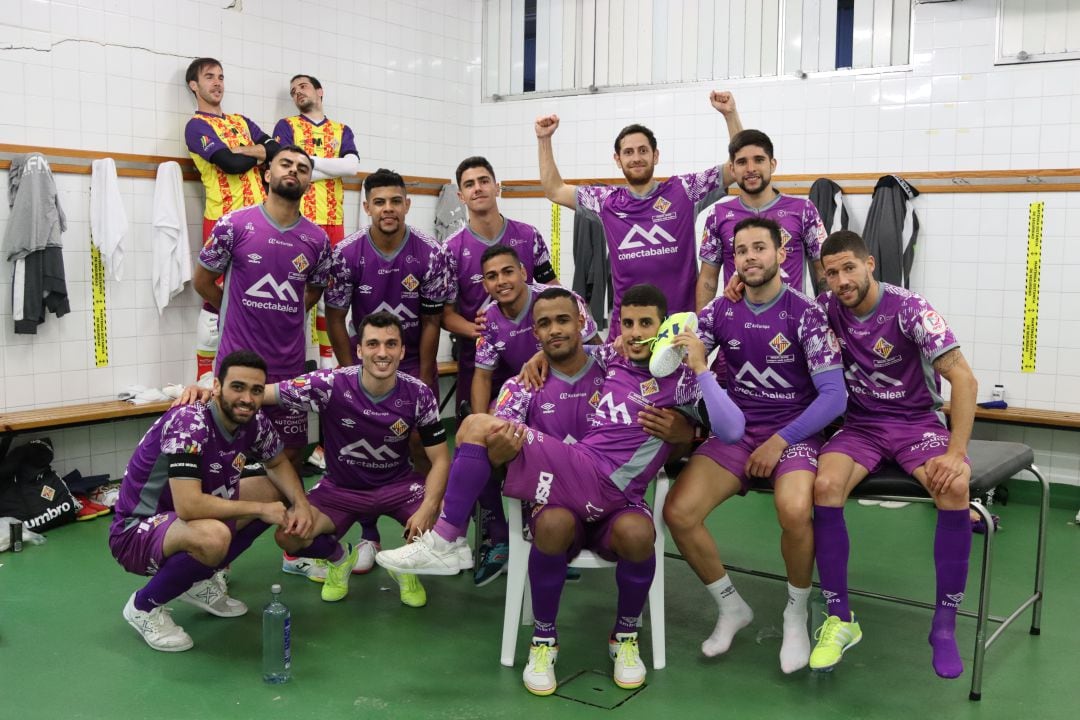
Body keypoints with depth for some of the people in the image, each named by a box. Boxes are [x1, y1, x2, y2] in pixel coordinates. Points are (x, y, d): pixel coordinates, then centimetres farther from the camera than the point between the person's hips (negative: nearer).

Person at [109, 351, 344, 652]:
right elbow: (188, 505, -37)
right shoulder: (189, 423, -29)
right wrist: (260, 509, -25)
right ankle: (144, 606, -7)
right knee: (213, 536, -37)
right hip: (136, 531, -8)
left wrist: (301, 504, -7)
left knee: (274, 491, 7)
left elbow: (278, 463, 13)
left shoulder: (253, 422, -7)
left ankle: (200, 581, 13)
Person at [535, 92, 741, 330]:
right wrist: (544, 139, 10)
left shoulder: (682, 190, 1)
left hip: (681, 320, -2)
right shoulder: (607, 201, 7)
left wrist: (729, 113, -8)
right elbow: (554, 190, 15)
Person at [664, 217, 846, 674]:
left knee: (794, 511, -35)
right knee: (678, 513, -19)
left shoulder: (805, 314, -6)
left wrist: (780, 441, -18)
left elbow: (834, 395, -10)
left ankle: (796, 614, -3)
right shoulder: (720, 311, 5)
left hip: (794, 431, -3)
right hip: (735, 430, 4)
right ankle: (731, 607, 7)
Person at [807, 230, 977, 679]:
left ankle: (945, 625, -18)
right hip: (861, 425, 2)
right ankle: (839, 619, -16)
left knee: (955, 488, -34)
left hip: (918, 421, -2)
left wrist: (957, 451, -28)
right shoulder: (827, 308, -2)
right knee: (825, 486, -30)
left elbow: (964, 379, -17)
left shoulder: (909, 310, -14)